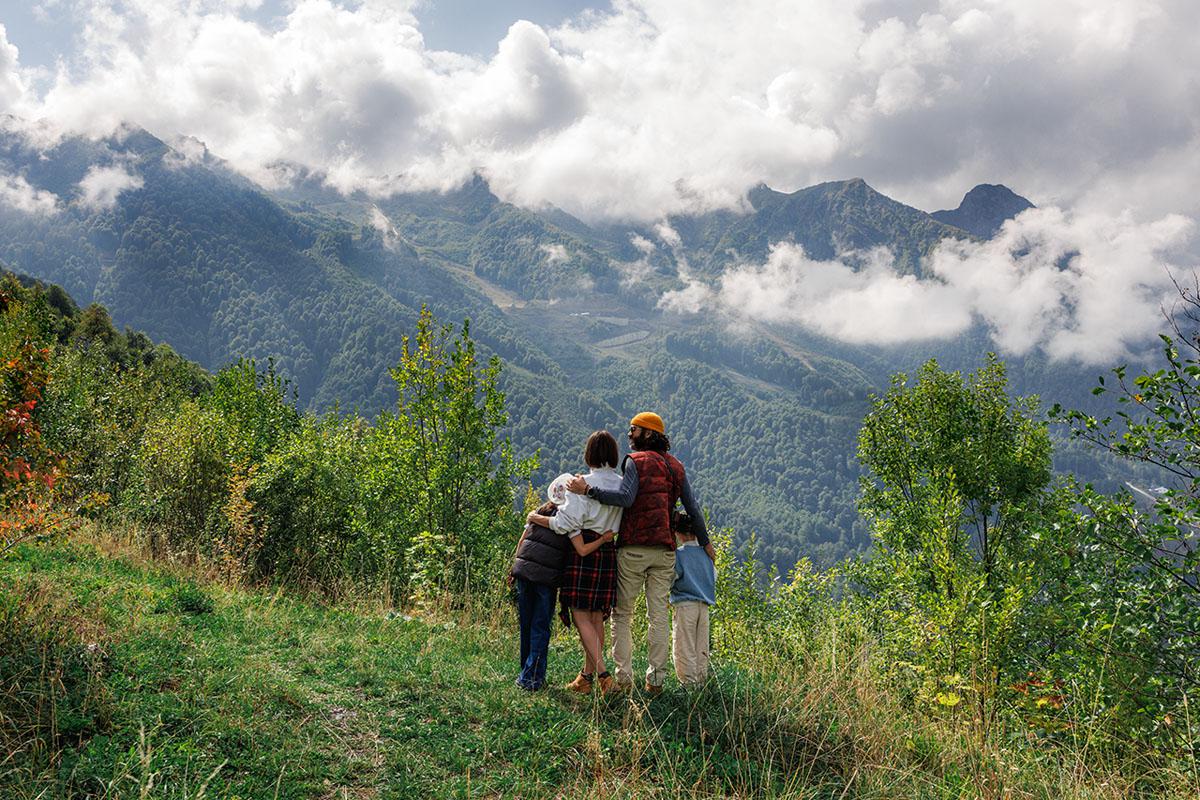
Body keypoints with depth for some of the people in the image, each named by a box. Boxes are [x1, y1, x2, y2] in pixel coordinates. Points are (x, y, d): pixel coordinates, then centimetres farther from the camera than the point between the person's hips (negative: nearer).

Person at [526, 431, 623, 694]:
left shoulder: (583, 484, -12)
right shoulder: (623, 485, 5)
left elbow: (566, 523, -15)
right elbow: (619, 521, 5)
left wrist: (537, 518, -1)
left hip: (583, 553, -6)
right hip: (608, 554, 6)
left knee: (581, 616, -2)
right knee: (597, 617, 11)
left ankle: (602, 672, -12)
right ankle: (587, 675, 18)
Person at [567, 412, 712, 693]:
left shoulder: (636, 461, -5)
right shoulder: (676, 466, 14)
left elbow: (625, 497, -21)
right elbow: (692, 508, 16)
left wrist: (587, 489, -19)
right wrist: (705, 542, 24)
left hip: (633, 548, -5)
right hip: (664, 551, 5)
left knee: (622, 613, 3)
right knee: (658, 615, 7)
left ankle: (623, 676, -1)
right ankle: (656, 678, 6)